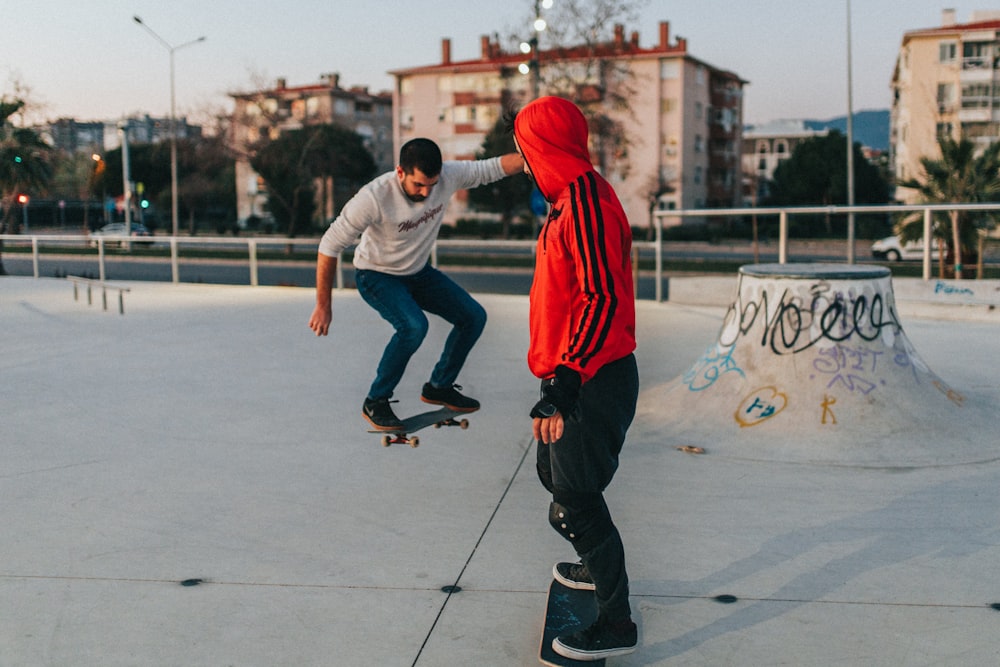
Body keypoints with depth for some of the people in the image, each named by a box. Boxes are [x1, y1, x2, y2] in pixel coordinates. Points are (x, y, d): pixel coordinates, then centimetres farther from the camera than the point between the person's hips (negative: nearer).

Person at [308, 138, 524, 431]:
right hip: (376, 275, -6)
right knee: (414, 326, -31)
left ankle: (439, 387, 19)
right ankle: (375, 403, -11)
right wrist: (323, 306, -21)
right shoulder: (374, 198, -34)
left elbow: (496, 166, -13)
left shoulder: (449, 175, -22)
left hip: (418, 272, 6)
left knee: (474, 317, -1)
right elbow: (330, 246, -26)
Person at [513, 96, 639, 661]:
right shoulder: (574, 197, 13)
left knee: (577, 498, -3)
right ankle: (597, 567, 46)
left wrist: (565, 384, -31)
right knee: (556, 475, 24)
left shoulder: (585, 203, -20)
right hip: (577, 374, 10)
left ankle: (616, 625, 11)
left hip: (591, 381, -10)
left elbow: (602, 300, -28)